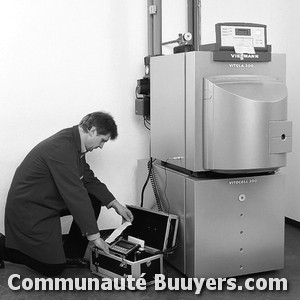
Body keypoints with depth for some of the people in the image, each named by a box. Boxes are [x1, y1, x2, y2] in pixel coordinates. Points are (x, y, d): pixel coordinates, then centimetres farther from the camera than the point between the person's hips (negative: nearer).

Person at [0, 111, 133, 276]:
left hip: (47, 200, 10)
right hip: (27, 210, -10)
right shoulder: (62, 148, -29)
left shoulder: (74, 143, 2)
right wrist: (94, 235, -25)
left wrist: (115, 204, 6)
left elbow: (89, 179, 12)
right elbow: (75, 194, -30)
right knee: (54, 268, -5)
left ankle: (72, 254, 11)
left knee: (94, 199, 3)